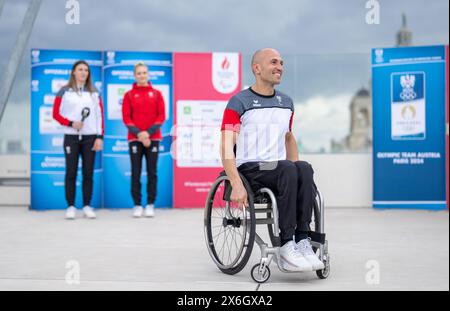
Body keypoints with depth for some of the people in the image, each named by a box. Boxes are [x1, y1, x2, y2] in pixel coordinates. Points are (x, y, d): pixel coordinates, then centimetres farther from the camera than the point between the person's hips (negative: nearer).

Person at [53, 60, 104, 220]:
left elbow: (100, 116, 7)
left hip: (90, 137, 2)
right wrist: (70, 123, -13)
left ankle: (87, 206, 9)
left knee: (88, 173, 2)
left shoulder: (94, 93, 9)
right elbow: (56, 114, 3)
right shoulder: (64, 91, 3)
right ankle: (71, 206, 5)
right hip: (71, 137, -2)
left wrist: (99, 137, -1)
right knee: (71, 172, -1)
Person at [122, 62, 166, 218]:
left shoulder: (156, 94, 8)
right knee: (136, 173, -2)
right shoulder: (129, 95, 6)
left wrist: (148, 132, -11)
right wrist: (138, 134, -13)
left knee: (151, 172, 0)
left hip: (153, 138, 1)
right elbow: (126, 118, 0)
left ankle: (150, 205, 6)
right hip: (135, 139, 0)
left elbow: (161, 116, 1)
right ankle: (137, 205, 3)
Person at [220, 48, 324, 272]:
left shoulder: (286, 103, 17)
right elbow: (227, 148, -10)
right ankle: (286, 246, -34)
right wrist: (236, 185, -24)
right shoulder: (239, 102, -2)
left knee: (304, 168, -29)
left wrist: (297, 172, 16)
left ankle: (302, 241, -32)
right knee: (288, 170, -35)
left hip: (280, 168, 5)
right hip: (249, 168, -5)